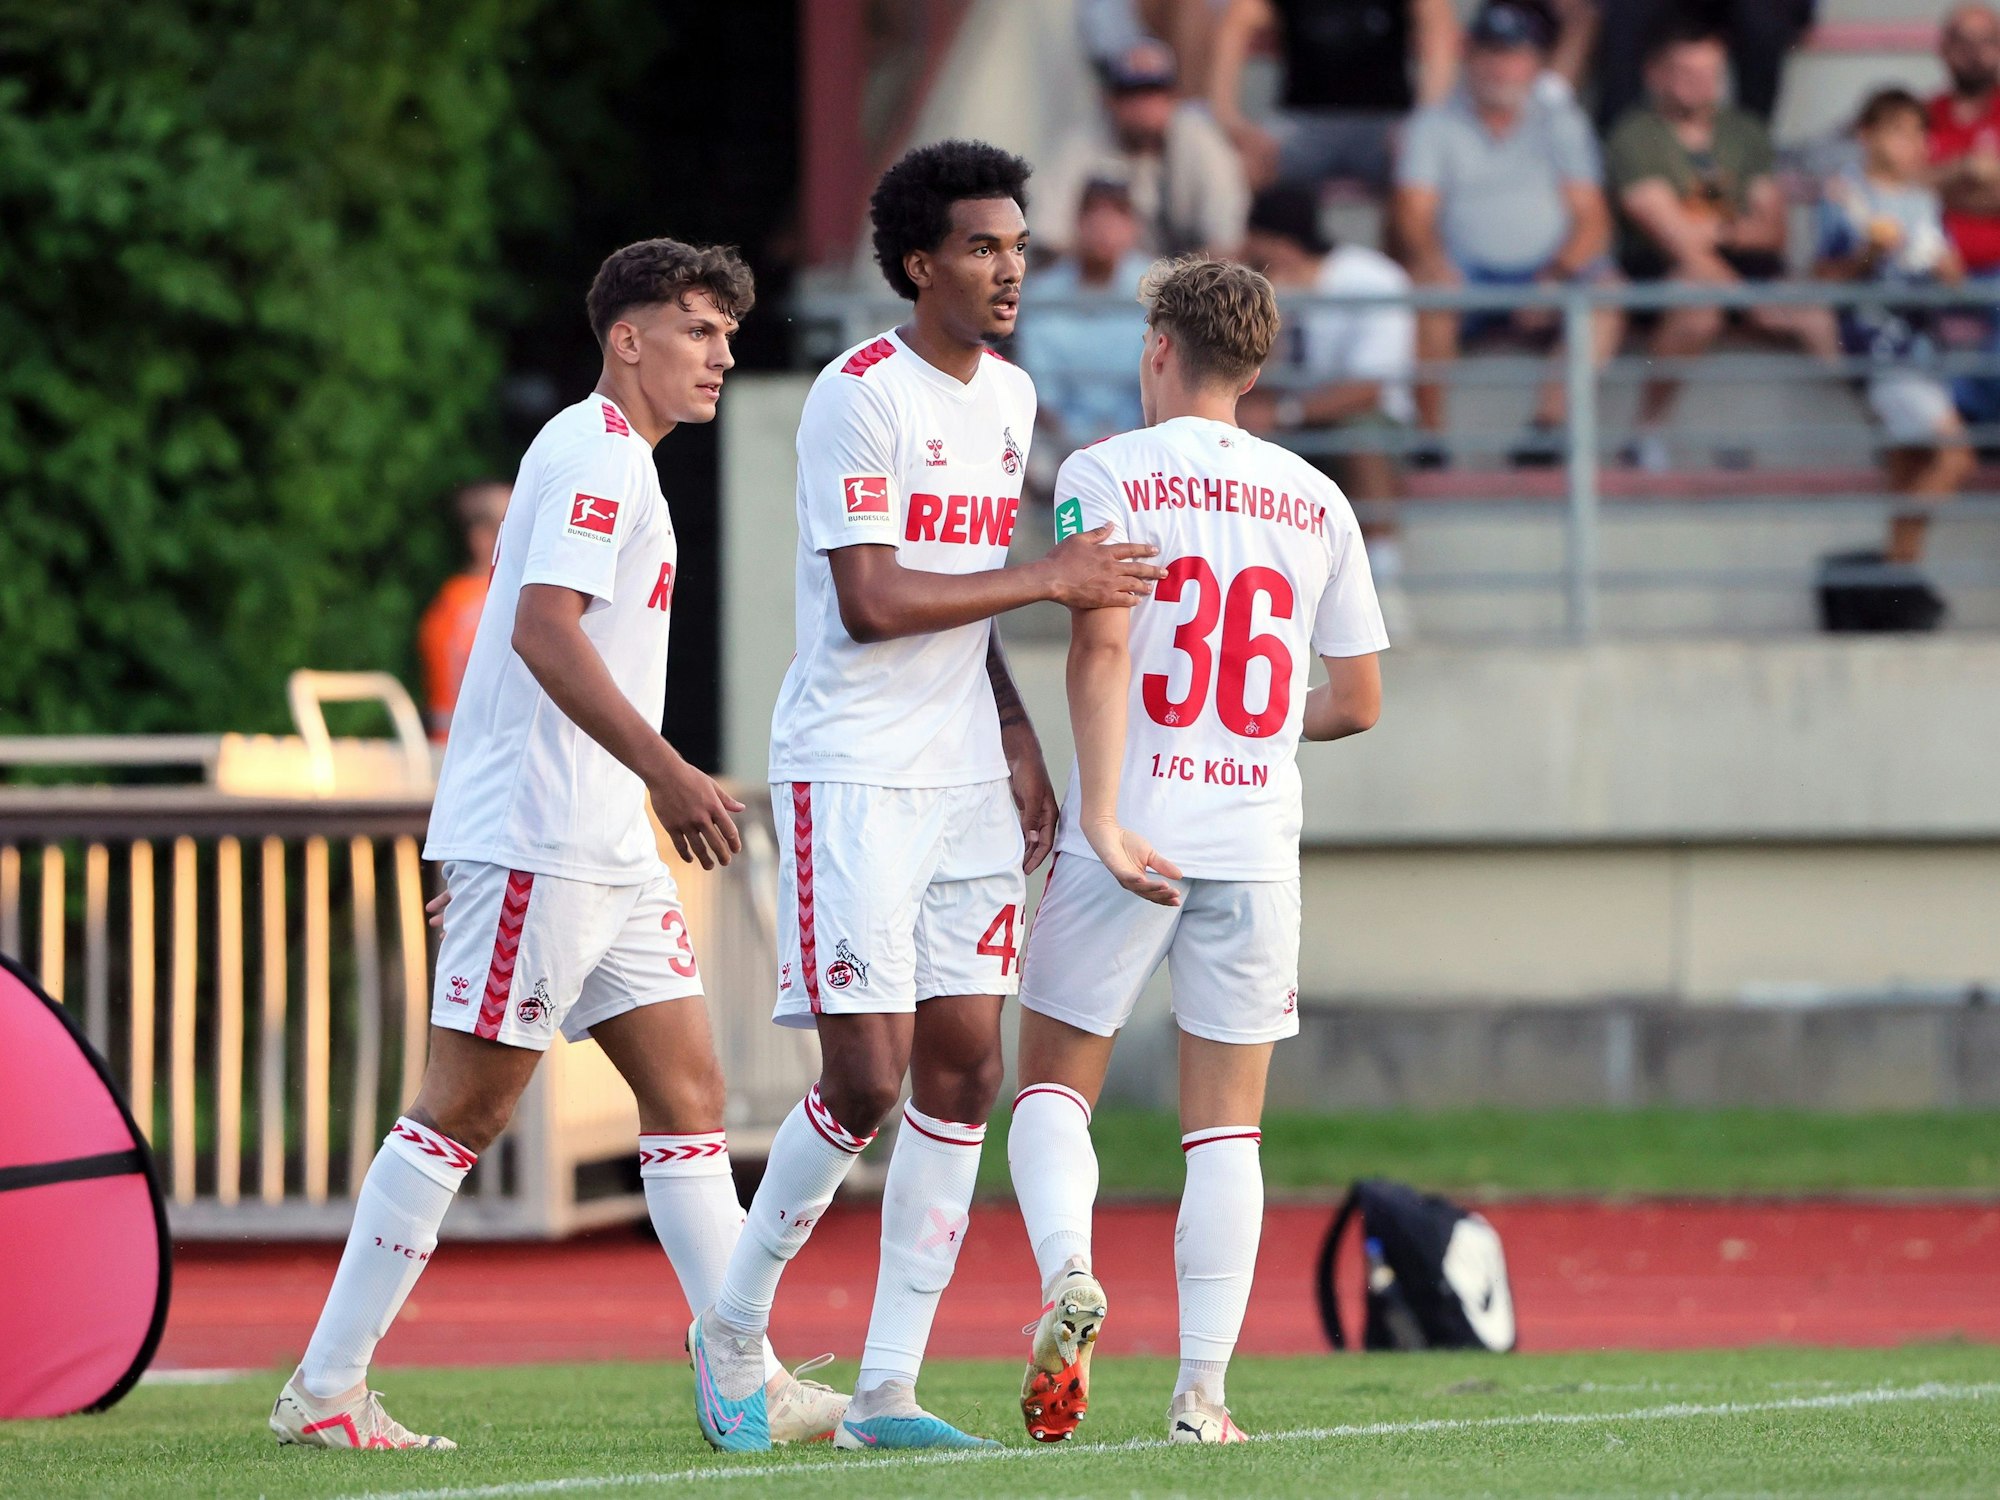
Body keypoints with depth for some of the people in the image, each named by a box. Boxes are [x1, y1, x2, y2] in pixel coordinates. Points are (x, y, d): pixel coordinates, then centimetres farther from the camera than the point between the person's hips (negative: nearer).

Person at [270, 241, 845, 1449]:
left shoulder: (624, 463, 20)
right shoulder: (595, 455, -11)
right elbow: (543, 627, -22)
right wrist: (667, 773, -25)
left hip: (605, 844, 10)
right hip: (537, 837, -10)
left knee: (689, 1093, 6)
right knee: (466, 1108, -7)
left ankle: (747, 1382, 5)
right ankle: (325, 1388, -3)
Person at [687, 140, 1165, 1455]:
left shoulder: (1008, 396, 13)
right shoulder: (860, 395, -12)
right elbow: (873, 603, -19)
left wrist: (1018, 741, 14)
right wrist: (1049, 579, -17)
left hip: (965, 775, 8)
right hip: (852, 772, -8)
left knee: (964, 1070, 1)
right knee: (868, 1075, -11)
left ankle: (888, 1388, 5)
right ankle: (733, 1328, 10)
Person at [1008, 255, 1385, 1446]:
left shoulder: (1107, 475, -2)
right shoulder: (1316, 502, 9)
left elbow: (1102, 643, -14)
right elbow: (1357, 701, 11)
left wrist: (1103, 818, -18)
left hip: (1133, 835, -3)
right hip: (1257, 843, 3)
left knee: (1054, 1085, 11)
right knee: (1227, 1125, 6)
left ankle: (1068, 1274, -15)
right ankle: (1204, 1390, 0)